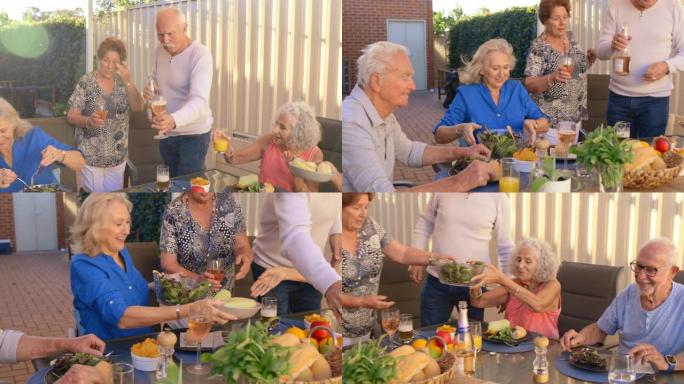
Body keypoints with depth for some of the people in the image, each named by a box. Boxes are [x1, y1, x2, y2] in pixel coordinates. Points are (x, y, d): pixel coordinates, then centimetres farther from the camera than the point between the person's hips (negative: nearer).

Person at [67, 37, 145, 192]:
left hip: (117, 156, 4)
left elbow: (139, 108, -6)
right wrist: (88, 121, -29)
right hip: (91, 156, -4)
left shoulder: (122, 82, 4)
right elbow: (71, 116, -8)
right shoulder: (86, 82, -8)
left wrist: (128, 82, -16)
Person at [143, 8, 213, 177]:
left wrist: (174, 120, -54)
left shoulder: (200, 55, -22)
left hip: (193, 135, -6)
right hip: (166, 133, 6)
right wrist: (150, 91, -9)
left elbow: (199, 100, -35)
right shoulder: (159, 51, -1)